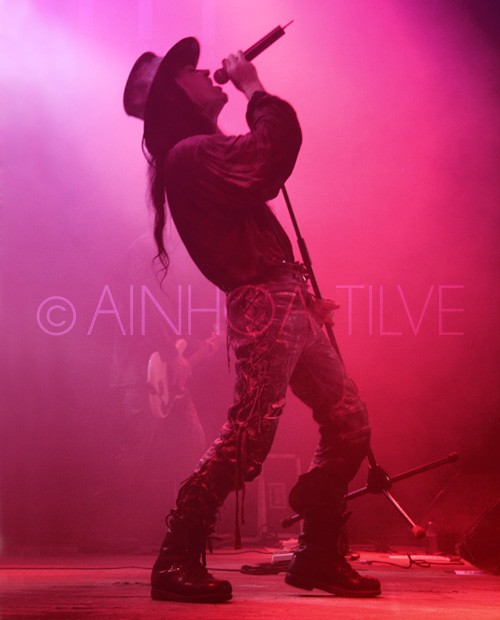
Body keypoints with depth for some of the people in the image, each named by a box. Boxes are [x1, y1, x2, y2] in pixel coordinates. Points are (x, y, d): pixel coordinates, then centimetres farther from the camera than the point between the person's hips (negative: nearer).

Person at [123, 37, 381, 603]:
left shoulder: (205, 151, 22)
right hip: (262, 307, -10)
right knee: (246, 440, -15)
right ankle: (176, 561, -5)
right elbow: (272, 154, -26)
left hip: (286, 306, 10)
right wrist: (254, 89, -11)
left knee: (349, 423, 9)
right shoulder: (190, 153, -10)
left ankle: (317, 556, 16)